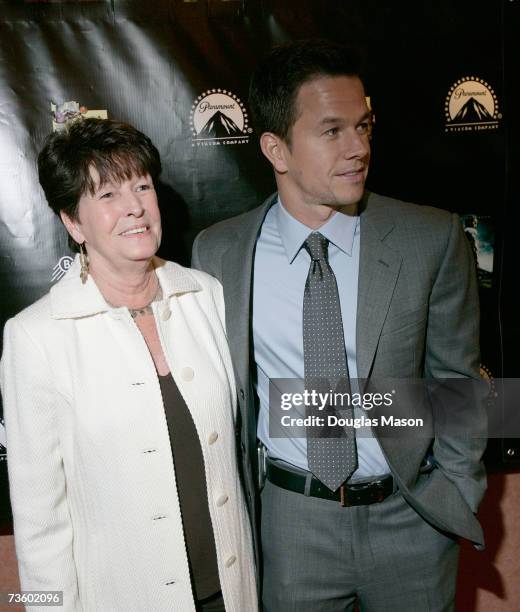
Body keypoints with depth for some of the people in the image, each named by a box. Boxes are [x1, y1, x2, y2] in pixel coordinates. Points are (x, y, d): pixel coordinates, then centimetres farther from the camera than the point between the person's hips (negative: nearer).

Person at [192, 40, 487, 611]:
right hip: (292, 519, 0)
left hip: (410, 515, 1)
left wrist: (456, 489, -2)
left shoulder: (433, 239, -11)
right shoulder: (218, 252, -8)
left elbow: (455, 376, 0)